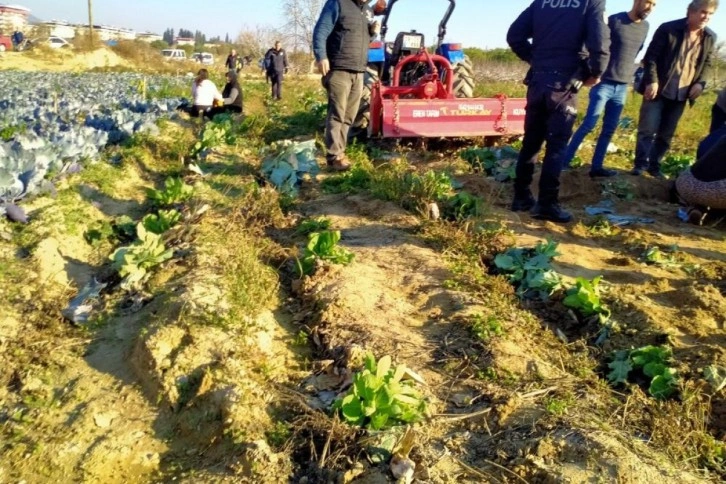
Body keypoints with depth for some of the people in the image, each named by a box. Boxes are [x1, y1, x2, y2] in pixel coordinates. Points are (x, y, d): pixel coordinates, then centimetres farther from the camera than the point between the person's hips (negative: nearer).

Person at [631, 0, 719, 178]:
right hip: (659, 90, -4)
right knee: (648, 129, -4)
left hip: (681, 95, 4)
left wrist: (701, 83, -2)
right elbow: (651, 56, -8)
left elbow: (707, 64, 15)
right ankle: (640, 163, 6)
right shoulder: (668, 29, -8)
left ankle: (654, 165, 19)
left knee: (666, 134, 9)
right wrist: (652, 81, -18)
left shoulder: (710, 38, 6)